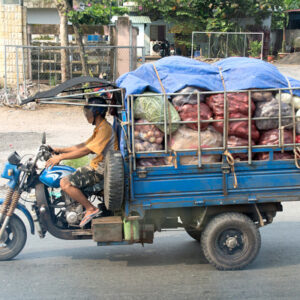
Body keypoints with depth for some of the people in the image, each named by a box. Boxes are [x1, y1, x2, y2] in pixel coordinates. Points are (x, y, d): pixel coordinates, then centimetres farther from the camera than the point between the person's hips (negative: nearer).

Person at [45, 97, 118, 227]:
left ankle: (91, 209, -13)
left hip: (100, 169, -11)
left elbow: (86, 150, -24)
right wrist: (60, 150, 17)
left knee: (65, 183, -20)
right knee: (67, 178, 22)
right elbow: (84, 145, 21)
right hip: (97, 166, 11)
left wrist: (61, 157, -21)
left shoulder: (105, 129, -18)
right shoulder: (99, 128, 16)